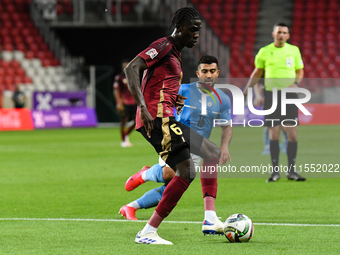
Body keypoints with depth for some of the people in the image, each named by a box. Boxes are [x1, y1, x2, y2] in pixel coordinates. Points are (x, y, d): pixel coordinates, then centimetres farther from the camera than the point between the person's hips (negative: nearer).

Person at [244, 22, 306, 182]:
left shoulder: (294, 50, 5)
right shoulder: (264, 52, 4)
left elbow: (300, 72, 11)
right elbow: (257, 73, 14)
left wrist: (295, 83, -9)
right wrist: (247, 89, 5)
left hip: (289, 96, 0)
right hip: (271, 95, 0)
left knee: (292, 134, -4)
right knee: (273, 134, -1)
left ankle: (291, 171, 5)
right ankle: (275, 171, 7)